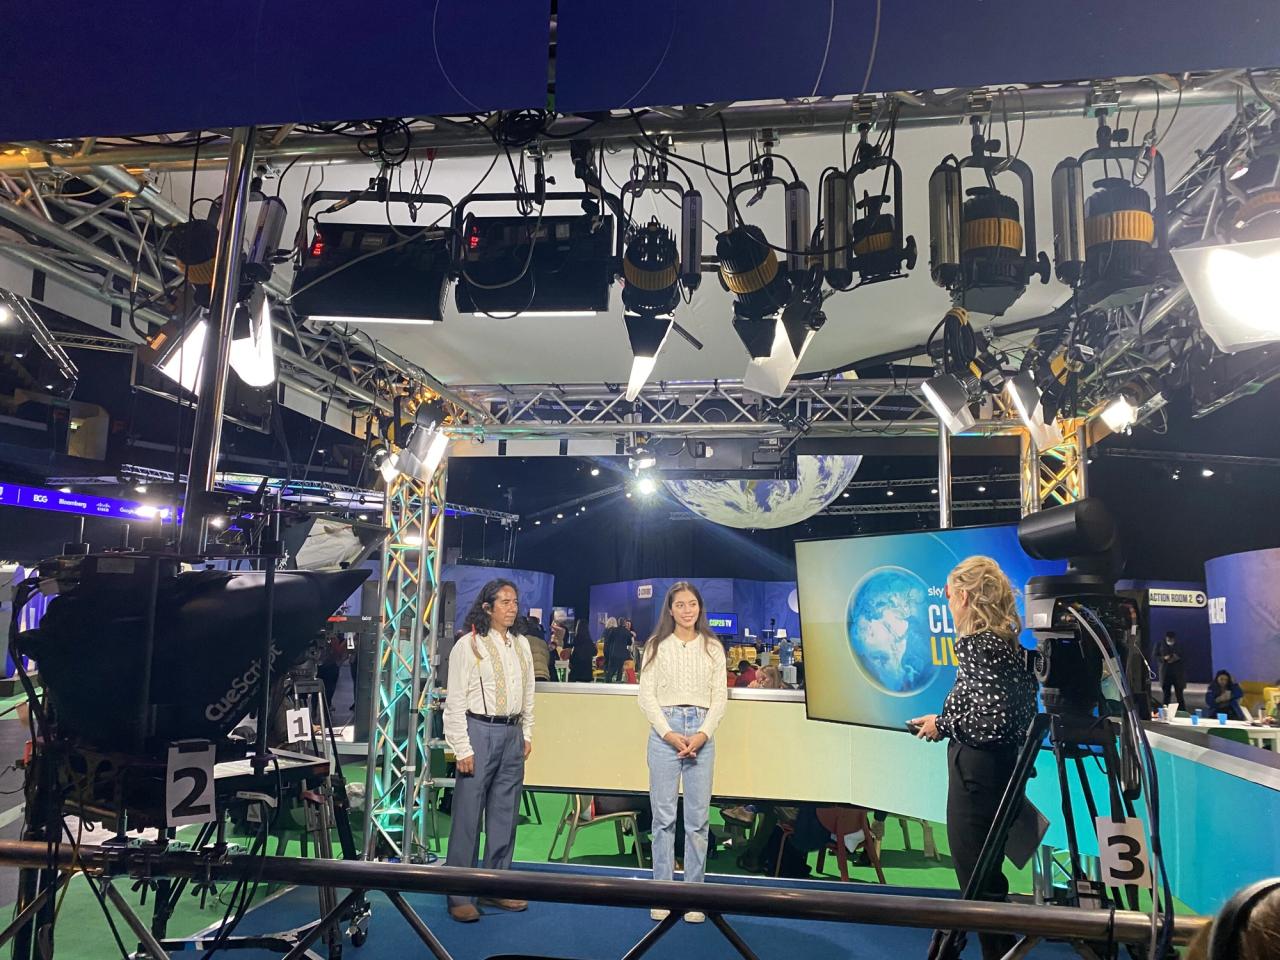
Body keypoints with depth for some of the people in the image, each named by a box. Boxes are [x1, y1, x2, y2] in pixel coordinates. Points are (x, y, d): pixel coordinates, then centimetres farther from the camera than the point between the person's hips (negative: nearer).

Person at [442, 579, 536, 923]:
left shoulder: (521, 645, 10)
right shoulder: (468, 645, -7)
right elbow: (455, 701, -8)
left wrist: (527, 735, 12)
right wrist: (462, 749, -11)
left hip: (512, 734, 6)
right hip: (480, 732, -6)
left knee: (505, 814, 11)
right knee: (468, 815, -1)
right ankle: (459, 896, 9)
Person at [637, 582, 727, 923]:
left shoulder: (712, 647, 7)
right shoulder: (656, 646, 4)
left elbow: (719, 697, 5)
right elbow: (646, 694, 0)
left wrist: (703, 734, -8)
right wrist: (668, 733, -10)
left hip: (702, 732, 1)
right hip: (665, 730, -1)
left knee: (698, 818, 4)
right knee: (663, 815, 3)